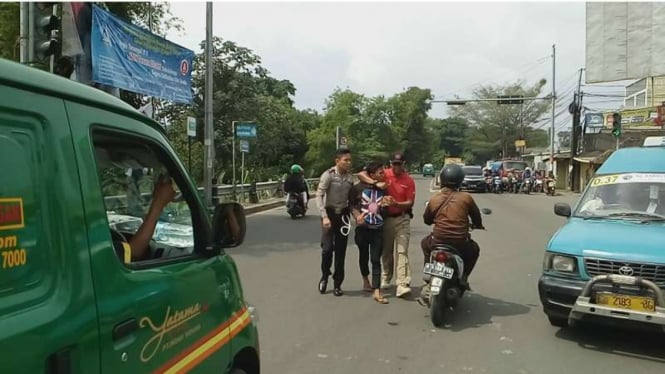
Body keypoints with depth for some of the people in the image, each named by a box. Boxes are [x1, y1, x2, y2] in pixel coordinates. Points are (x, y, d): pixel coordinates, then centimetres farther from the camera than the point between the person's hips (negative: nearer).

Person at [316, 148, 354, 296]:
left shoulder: (350, 177, 3)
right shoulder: (328, 175, -13)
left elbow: (352, 198, 11)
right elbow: (319, 195, -16)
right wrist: (324, 216, -22)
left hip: (343, 214, 4)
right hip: (330, 213, -4)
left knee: (341, 250, 6)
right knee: (327, 248, -9)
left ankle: (337, 284, 17)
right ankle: (324, 276, 18)